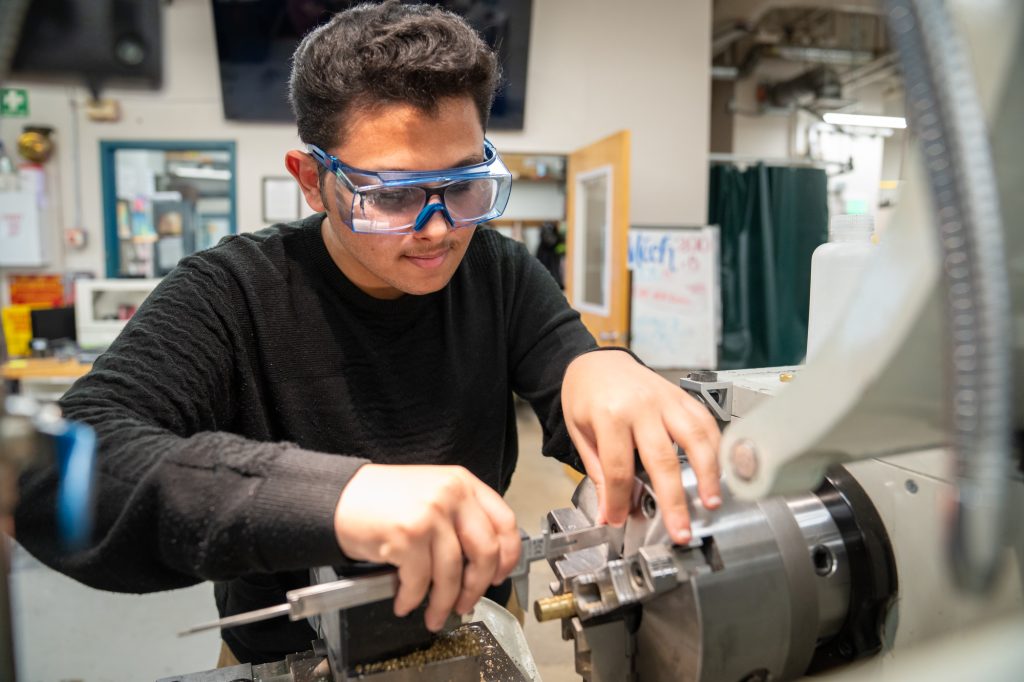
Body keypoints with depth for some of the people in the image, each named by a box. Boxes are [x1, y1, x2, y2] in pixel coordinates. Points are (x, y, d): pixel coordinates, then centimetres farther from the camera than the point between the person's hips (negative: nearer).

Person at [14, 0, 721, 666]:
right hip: (293, 655, -3)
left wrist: (603, 372, -30)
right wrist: (333, 495, -41)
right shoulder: (231, 295, -15)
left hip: (478, 632, 4)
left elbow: (599, 432, -8)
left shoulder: (503, 276, -4)